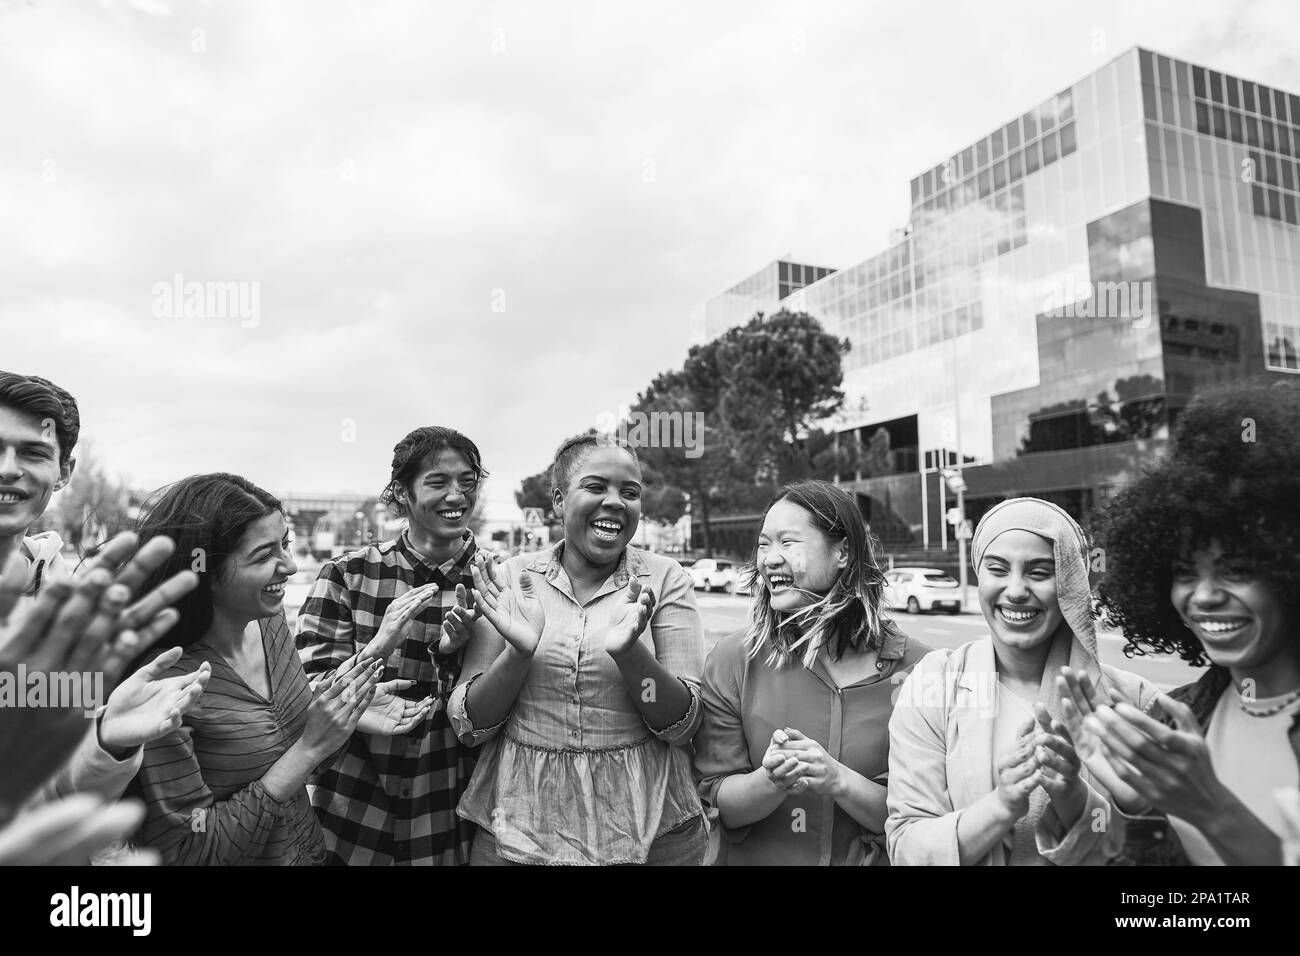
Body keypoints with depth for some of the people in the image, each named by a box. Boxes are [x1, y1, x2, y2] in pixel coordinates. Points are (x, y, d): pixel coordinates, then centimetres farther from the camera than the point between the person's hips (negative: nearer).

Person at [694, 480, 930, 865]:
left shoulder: (913, 668, -15)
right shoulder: (732, 660, -14)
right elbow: (719, 803, -11)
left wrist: (838, 781, -27)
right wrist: (771, 782, -28)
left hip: (872, 858, 0)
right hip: (754, 857, 0)